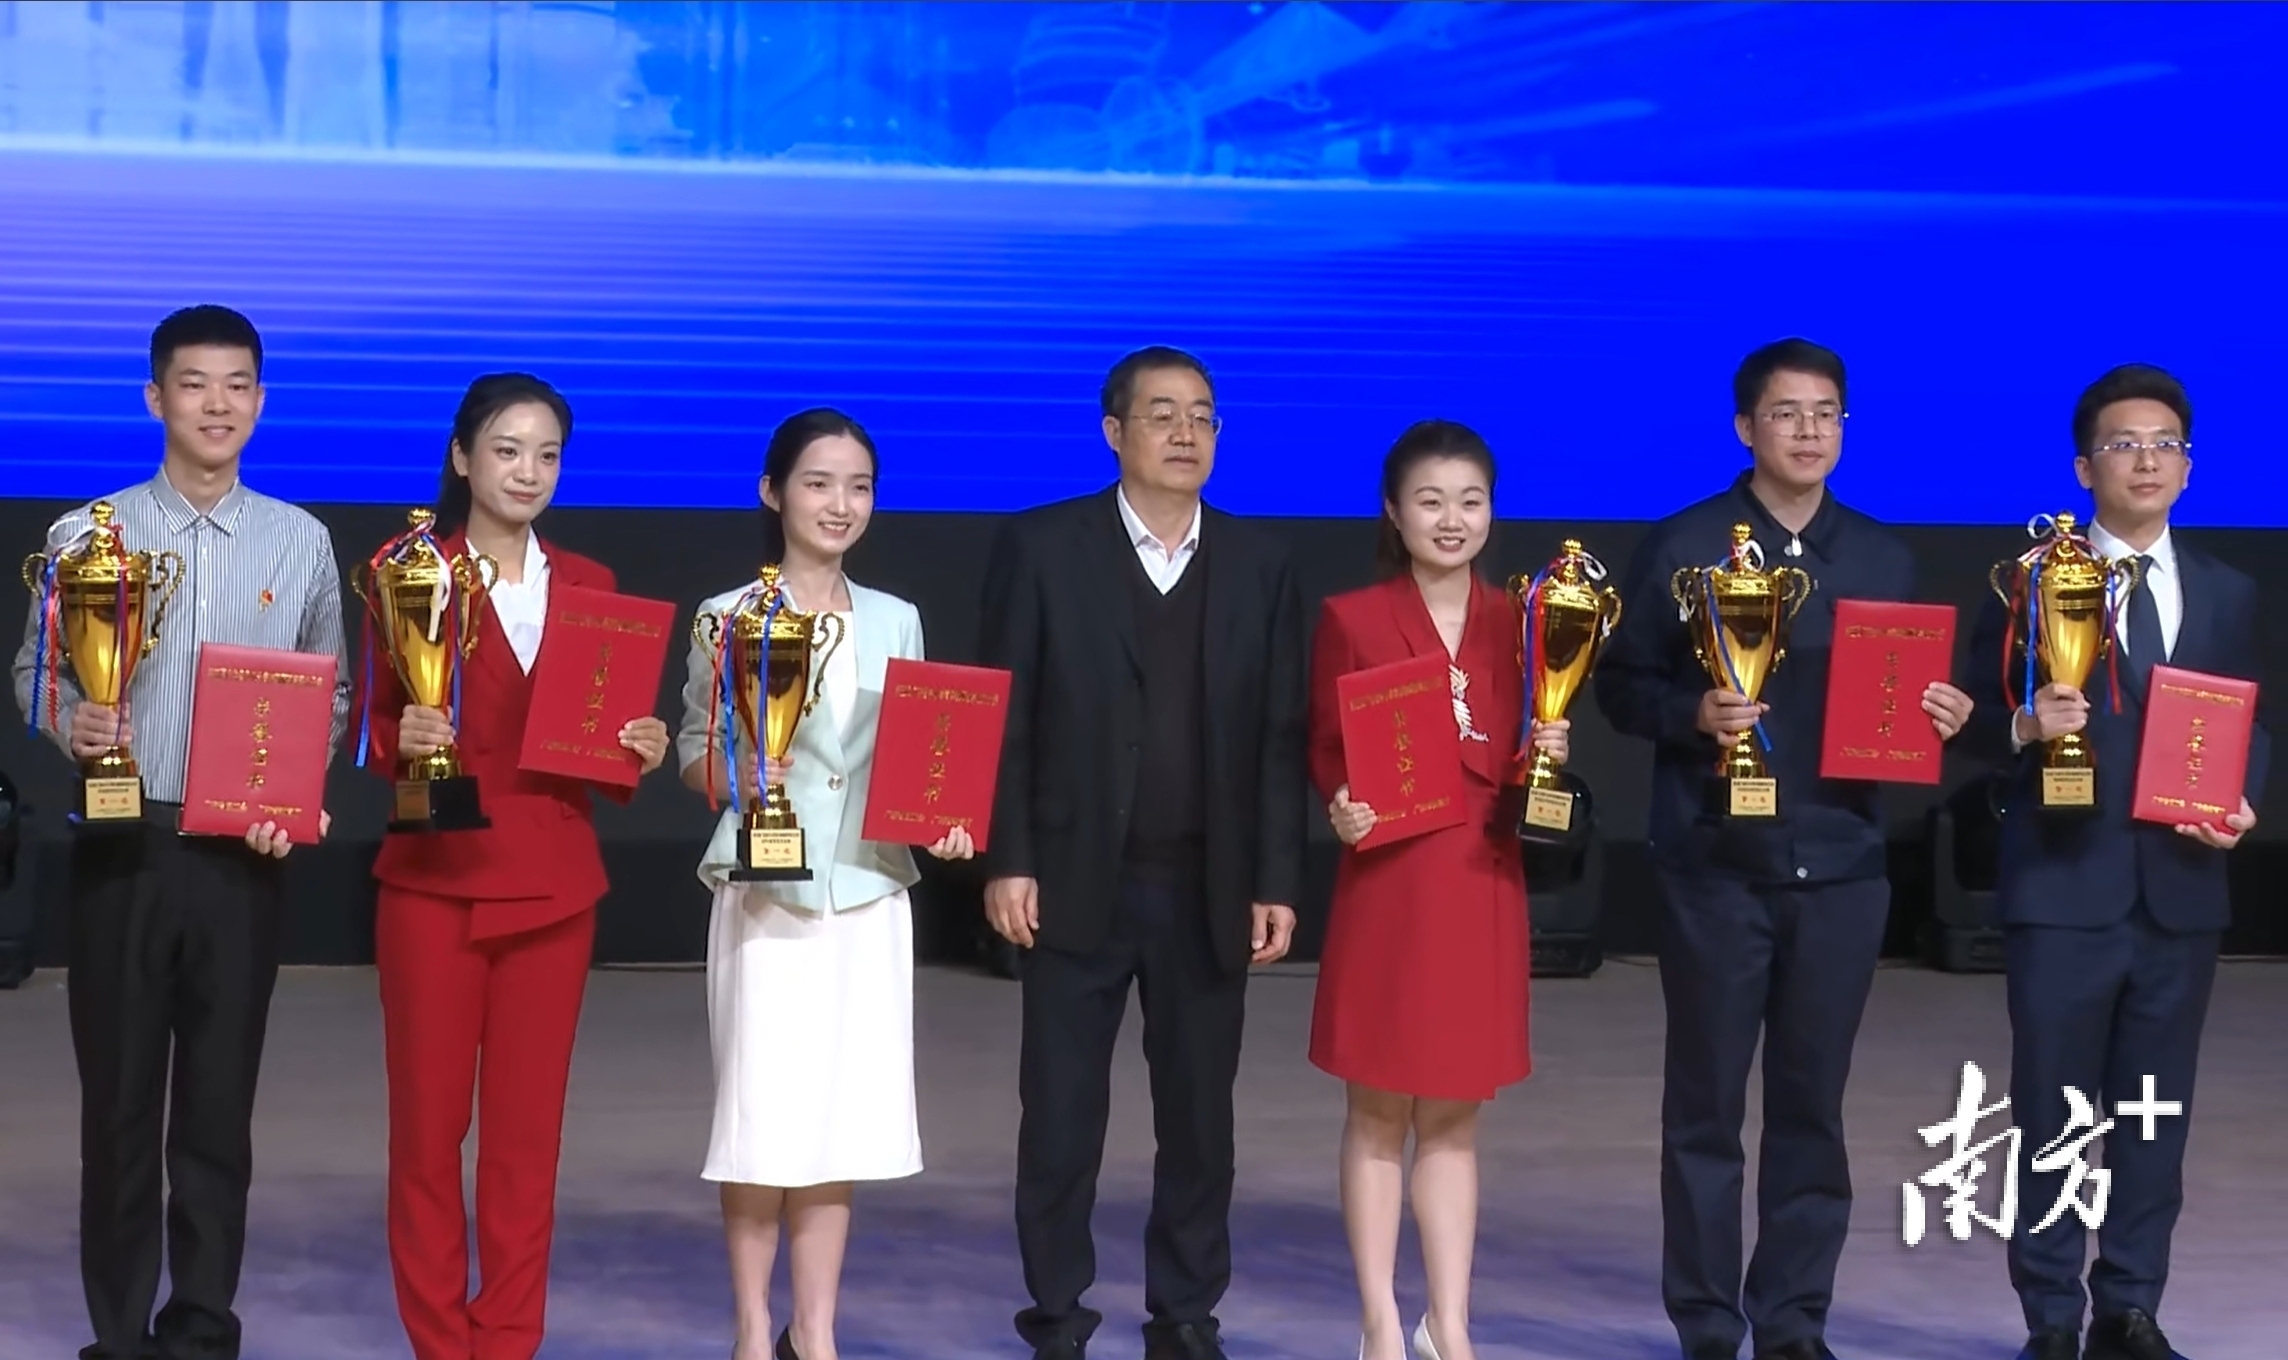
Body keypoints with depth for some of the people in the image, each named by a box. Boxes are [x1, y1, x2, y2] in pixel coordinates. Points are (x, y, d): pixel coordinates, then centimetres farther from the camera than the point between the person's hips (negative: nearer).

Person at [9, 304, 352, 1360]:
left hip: (242, 853, 1)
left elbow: (332, 693, 10)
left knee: (220, 1100, 5)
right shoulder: (88, 533, 1)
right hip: (124, 844, -1)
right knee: (119, 1095, 4)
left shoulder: (302, 543, 6)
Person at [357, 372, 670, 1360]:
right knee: (427, 1123, 1)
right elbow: (370, 730, -3)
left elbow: (601, 732, 11)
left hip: (554, 886, 3)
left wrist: (642, 752, -9)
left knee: (529, 1130, 5)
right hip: (436, 879, -3)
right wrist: (404, 740, -24)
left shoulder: (589, 586, 10)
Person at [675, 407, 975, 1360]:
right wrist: (739, 774, -18)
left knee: (845, 1114, 5)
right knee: (762, 1114, -3)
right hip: (766, 893, -3)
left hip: (868, 894, 3)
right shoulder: (730, 619, 0)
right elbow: (694, 756, 2)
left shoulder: (896, 621, 11)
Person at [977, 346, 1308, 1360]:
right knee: (1061, 1115, 3)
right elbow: (1002, 716, -2)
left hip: (1209, 889, 2)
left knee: (1200, 1114, 7)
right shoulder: (1042, 548, 0)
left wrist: (1277, 882, -1)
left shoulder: (1257, 563, 7)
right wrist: (1005, 862, -9)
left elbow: (1280, 736, 4)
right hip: (1075, 882, -2)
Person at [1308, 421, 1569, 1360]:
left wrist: (1547, 757, -10)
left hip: (1483, 886, 3)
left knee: (1454, 1116, 9)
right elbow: (1324, 754, -1)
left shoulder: (1515, 624, 8)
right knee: (1379, 1112, 3)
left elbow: (1516, 767, 11)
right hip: (1387, 883, -3)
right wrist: (1341, 810, -20)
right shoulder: (1351, 620, -2)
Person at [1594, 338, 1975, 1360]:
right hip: (1717, 864, -3)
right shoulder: (1684, 546, -1)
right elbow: (1620, 683, -1)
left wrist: (1944, 718, -8)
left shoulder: (1883, 558, 10)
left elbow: (1906, 696, 14)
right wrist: (1692, 715, -19)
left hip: (1841, 865, 3)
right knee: (1707, 1104, 3)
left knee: (1812, 1103, 7)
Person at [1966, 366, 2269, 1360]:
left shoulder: (2230, 595, 12)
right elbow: (1980, 717, -1)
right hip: (2064, 885, -3)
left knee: (2156, 1111, 8)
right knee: (2053, 1112, 1)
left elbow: (2250, 726, 12)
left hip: (2182, 888, 3)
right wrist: (2025, 725, -22)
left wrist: (2242, 804, -7)